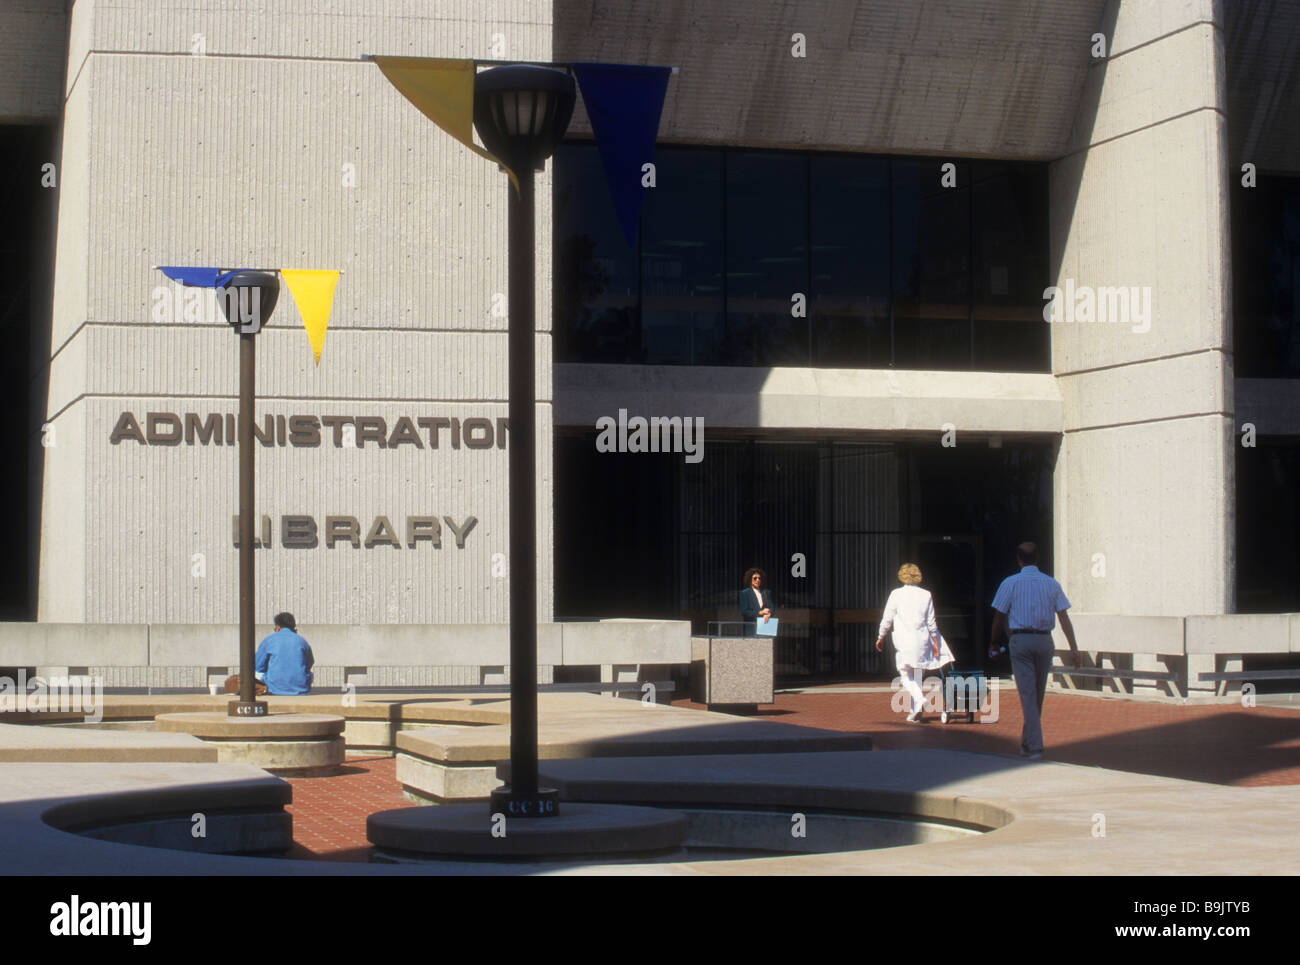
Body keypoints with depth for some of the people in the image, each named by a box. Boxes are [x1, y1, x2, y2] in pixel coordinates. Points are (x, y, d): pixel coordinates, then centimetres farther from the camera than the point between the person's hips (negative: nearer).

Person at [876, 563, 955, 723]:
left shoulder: (896, 594, -4)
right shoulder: (926, 595, 3)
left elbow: (887, 620, -1)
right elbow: (931, 622, 4)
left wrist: (880, 638, 10)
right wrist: (935, 642, 10)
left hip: (903, 642, -3)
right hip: (922, 641, 3)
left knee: (906, 676, 3)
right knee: (917, 676, 12)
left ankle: (919, 699, -22)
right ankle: (914, 712, 11)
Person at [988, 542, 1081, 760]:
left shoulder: (1010, 583, -2)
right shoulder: (1051, 584, 5)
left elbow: (999, 617, 1)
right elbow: (1064, 617, 1)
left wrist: (993, 643, 15)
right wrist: (1074, 648, 0)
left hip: (1020, 640, -3)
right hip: (1044, 640, 3)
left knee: (1027, 694, -4)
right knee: (1038, 695, 15)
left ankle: (1035, 746, -14)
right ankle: (1028, 743, 27)